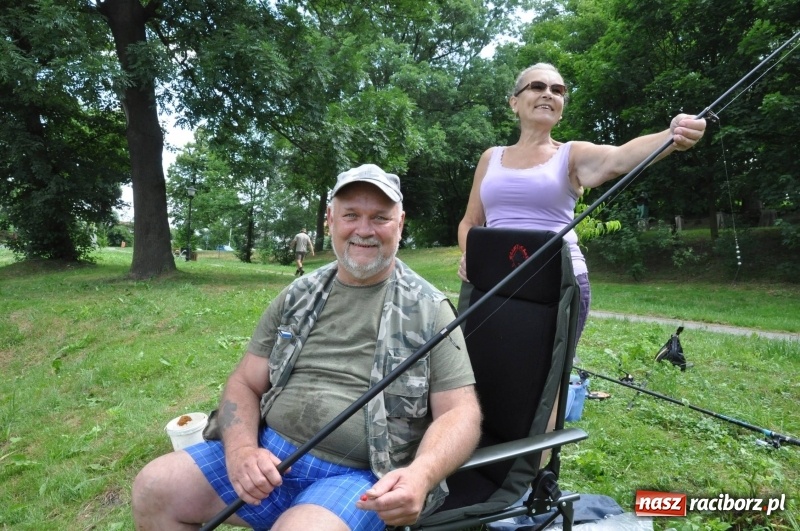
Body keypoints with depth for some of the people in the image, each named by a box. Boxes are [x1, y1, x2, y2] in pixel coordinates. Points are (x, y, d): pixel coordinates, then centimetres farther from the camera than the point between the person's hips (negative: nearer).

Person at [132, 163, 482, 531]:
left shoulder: (429, 310, -2)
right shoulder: (297, 297, 9)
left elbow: (460, 412, -5)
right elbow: (245, 383, 10)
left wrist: (421, 474, -25)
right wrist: (240, 449, -10)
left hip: (359, 477, -4)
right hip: (268, 455, 5)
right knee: (153, 489, -4)